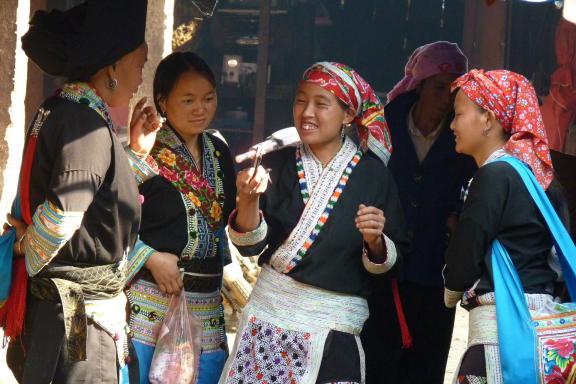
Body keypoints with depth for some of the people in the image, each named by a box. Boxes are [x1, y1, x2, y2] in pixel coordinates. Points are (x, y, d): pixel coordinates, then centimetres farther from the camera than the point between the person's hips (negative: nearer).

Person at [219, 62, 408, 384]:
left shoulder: (372, 173, -3)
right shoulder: (277, 164, 2)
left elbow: (390, 264, 0)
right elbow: (250, 245, -2)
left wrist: (375, 241, -20)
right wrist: (248, 199, -19)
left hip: (335, 327, -2)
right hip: (269, 314, 2)